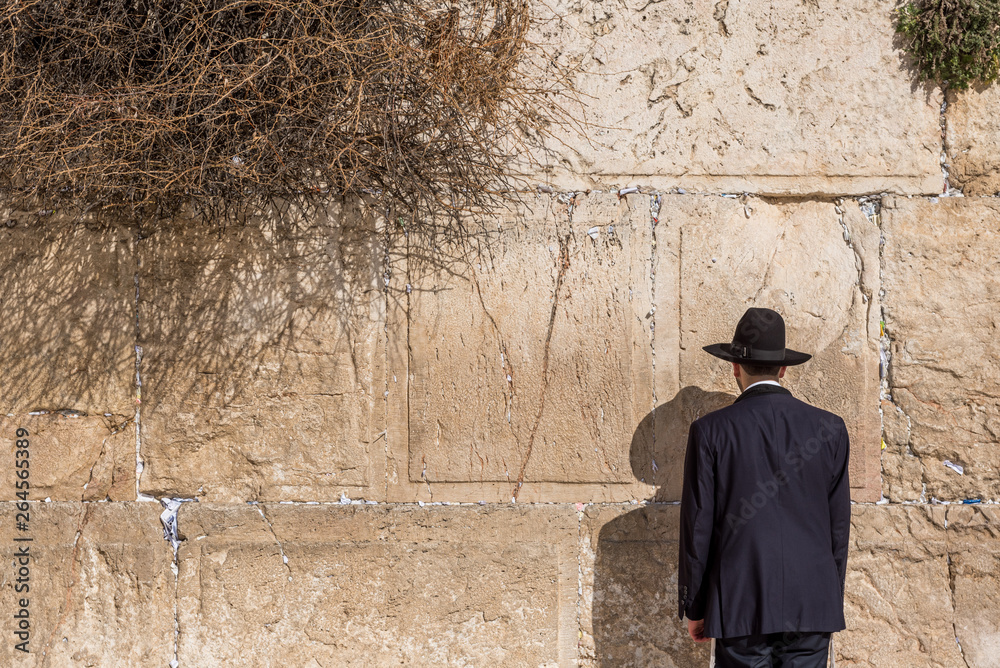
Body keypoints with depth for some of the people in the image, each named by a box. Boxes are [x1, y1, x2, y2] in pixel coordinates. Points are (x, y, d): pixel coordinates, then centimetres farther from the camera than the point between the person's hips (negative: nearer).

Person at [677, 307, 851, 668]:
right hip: (812, 608, 2)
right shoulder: (830, 429, 3)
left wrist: (694, 607, 7)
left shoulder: (710, 431, -4)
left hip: (742, 608, -2)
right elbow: (839, 526, 7)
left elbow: (698, 526, -2)